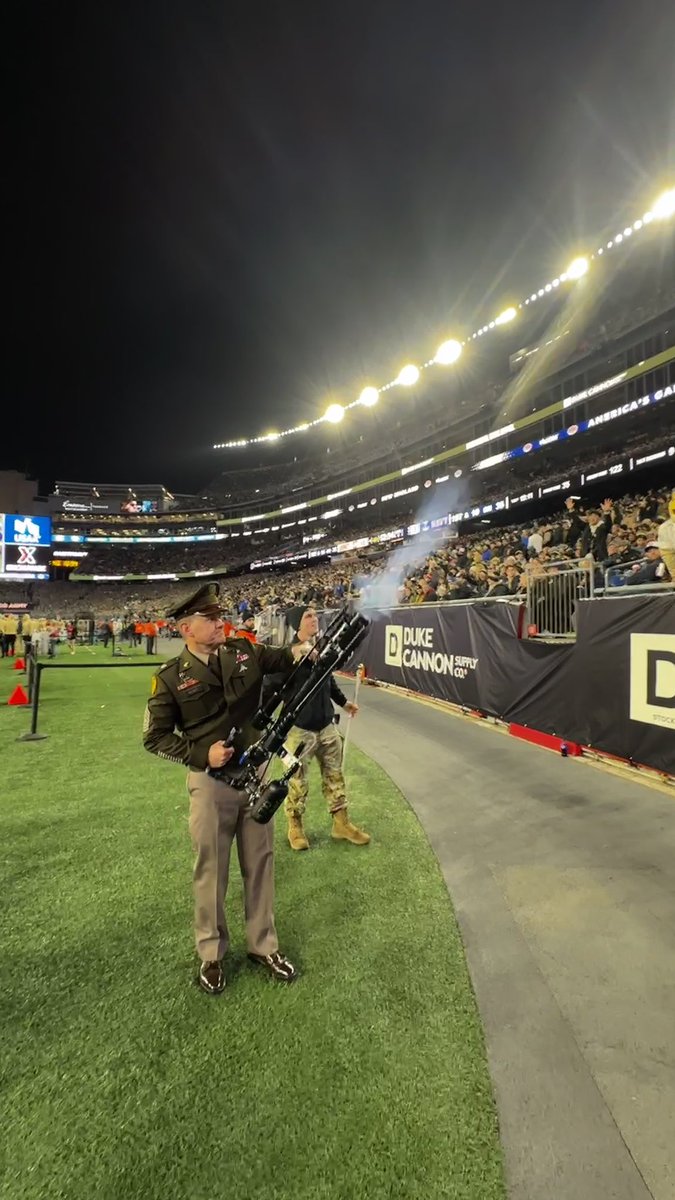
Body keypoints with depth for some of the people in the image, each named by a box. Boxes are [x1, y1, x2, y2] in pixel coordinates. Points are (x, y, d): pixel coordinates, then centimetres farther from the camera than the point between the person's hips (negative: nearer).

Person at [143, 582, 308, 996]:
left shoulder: (245, 652, -3)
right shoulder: (172, 677, -11)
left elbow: (289, 659, -3)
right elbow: (154, 736, -5)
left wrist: (307, 640, -26)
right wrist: (201, 755, -17)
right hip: (210, 783, -3)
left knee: (260, 863, 16)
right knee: (211, 869, 12)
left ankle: (263, 945, 37)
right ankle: (212, 953, 36)